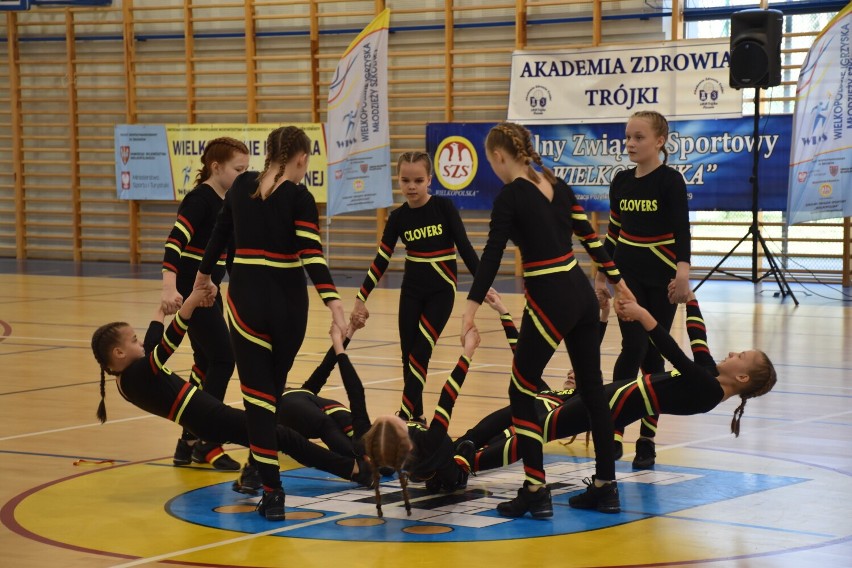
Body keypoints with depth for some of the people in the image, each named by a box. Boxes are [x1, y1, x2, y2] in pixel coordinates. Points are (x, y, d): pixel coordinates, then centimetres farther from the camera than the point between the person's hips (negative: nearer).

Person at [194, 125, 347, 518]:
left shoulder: (242, 186, 5)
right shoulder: (299, 198, -8)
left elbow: (220, 232, 16)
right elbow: (312, 254, -19)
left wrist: (204, 275, 31)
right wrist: (333, 301, -25)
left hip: (246, 297, 2)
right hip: (288, 300, -2)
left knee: (257, 392, -1)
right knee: (275, 388, 17)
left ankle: (271, 485, -11)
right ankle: (259, 471, 27)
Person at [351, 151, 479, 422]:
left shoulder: (444, 207, -11)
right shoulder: (398, 217, -1)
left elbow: (464, 247, -9)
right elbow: (381, 259, 3)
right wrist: (361, 298, 2)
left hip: (441, 291, -4)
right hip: (411, 291, 4)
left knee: (419, 355, -11)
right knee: (407, 356, 3)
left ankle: (405, 416, -10)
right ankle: (416, 415, 13)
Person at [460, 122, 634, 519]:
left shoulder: (510, 196, -10)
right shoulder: (558, 186, 10)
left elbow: (492, 254, -17)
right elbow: (589, 236, 15)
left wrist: (472, 306, -21)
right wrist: (616, 281, 24)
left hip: (549, 301, -8)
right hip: (581, 293, 8)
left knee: (522, 391, 1)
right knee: (591, 388, 13)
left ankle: (536, 490, -3)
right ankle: (607, 484, 20)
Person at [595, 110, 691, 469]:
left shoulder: (670, 181, -9)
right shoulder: (621, 182, 5)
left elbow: (682, 231, -18)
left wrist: (683, 271, -31)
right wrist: (601, 276, 12)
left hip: (662, 279, -3)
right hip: (627, 276, 3)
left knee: (653, 355, 3)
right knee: (633, 347, -13)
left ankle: (647, 439, 10)